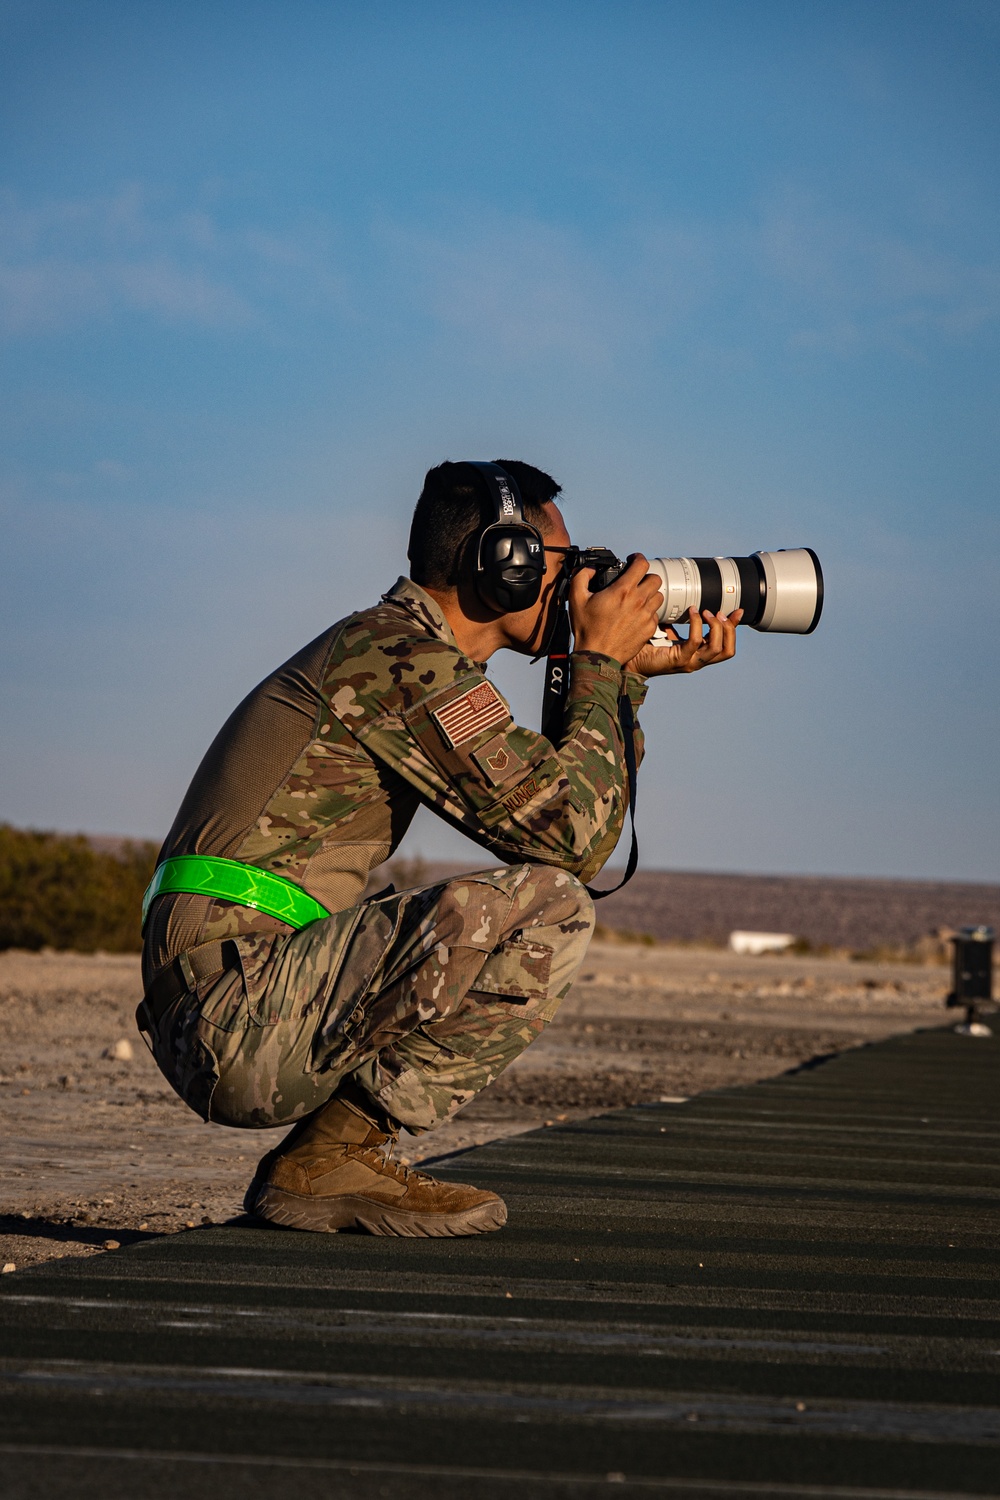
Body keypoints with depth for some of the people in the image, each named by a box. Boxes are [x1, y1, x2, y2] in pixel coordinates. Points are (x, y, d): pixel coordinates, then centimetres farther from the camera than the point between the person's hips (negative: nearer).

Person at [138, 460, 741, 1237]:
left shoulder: (395, 650, 21)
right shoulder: (400, 658, -11)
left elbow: (549, 807, 25)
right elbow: (575, 838, -15)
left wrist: (633, 674, 19)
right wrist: (600, 662, -2)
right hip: (239, 1009, -10)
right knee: (550, 909, -18)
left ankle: (331, 1157, 10)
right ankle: (328, 1158, -10)